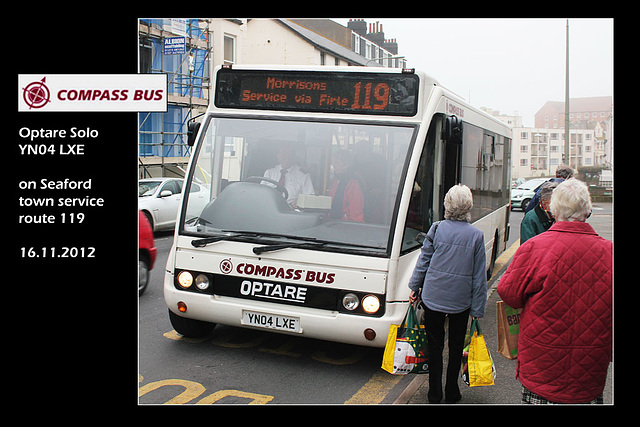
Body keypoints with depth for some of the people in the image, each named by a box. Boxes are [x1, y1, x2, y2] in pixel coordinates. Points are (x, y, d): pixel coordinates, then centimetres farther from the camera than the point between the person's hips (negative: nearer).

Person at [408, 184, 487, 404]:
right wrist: (478, 309, 3)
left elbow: (423, 260, 0)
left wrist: (414, 287, 13)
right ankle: (452, 393, 26)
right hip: (461, 300, 0)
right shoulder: (476, 235, -7)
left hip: (433, 297, 0)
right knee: (456, 347, 16)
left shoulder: (437, 230, -7)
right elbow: (479, 276, -4)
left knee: (435, 345, 12)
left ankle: (435, 393, 21)